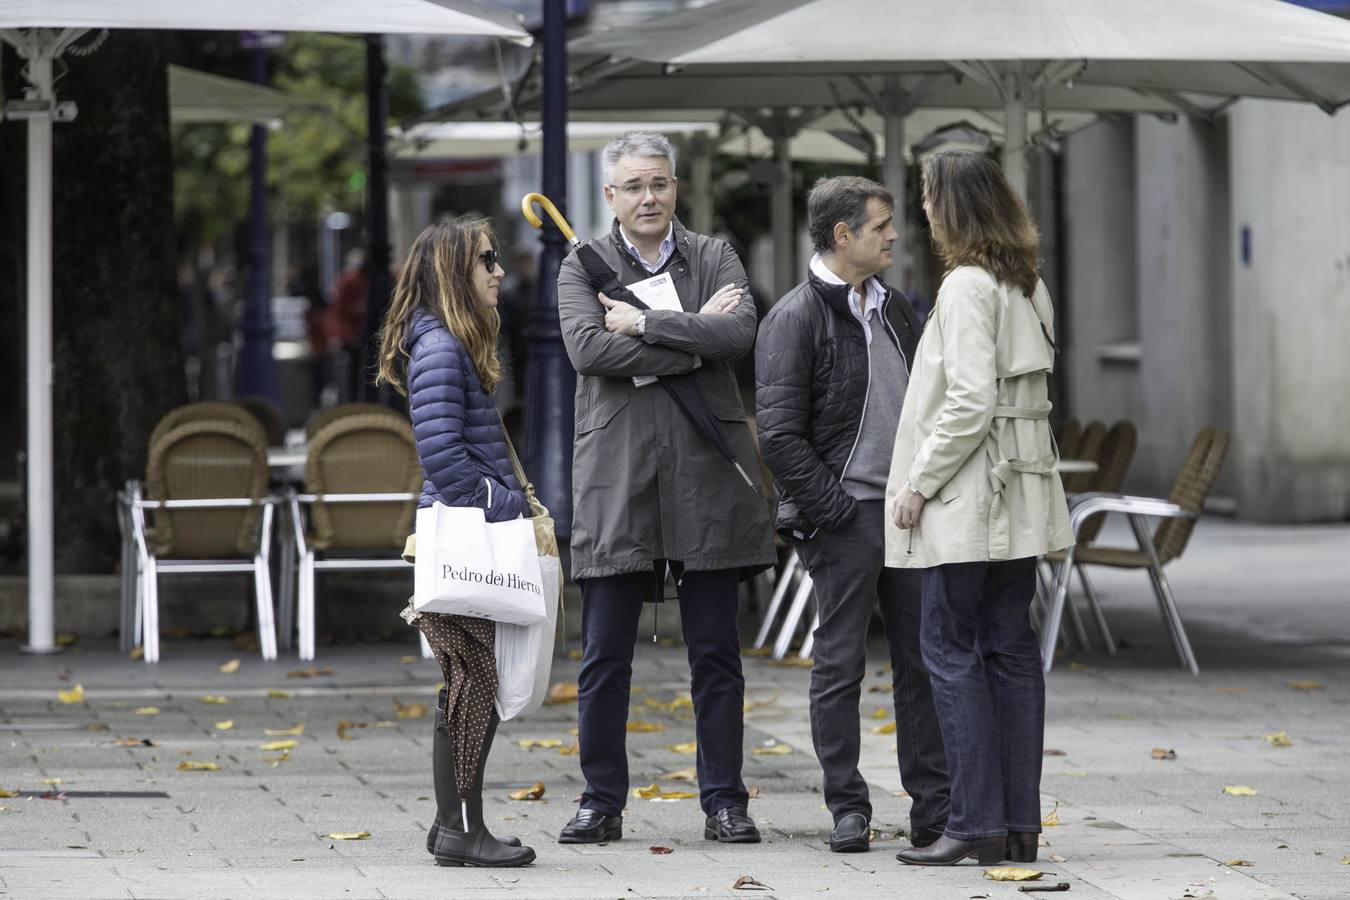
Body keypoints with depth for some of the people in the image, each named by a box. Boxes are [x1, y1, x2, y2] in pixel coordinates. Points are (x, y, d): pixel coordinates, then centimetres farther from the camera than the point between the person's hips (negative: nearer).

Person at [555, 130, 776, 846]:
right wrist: (693, 338, -11)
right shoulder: (582, 267, 6)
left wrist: (646, 324, -11)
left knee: (715, 653, 4)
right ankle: (602, 802, 10)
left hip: (705, 471, 1)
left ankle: (724, 802, 9)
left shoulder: (714, 258, 10)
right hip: (616, 475, -1)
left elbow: (740, 333, -9)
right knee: (604, 656, 1)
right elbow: (587, 349, -11)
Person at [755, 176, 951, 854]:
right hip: (843, 516, -7)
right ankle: (847, 807, 6)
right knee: (840, 663, -1)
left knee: (922, 658, 6)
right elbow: (780, 433, -13)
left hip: (907, 511, 7)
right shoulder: (794, 319, -8)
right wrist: (832, 508, -15)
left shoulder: (894, 310, 15)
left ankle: (934, 805, 10)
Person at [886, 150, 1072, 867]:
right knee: (1011, 649, 8)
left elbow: (970, 402, -21)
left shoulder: (967, 287, -14)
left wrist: (919, 481, -13)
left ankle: (977, 822, -7)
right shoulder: (1028, 285, 13)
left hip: (967, 499, -9)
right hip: (1019, 497, 9)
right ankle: (1020, 822, 8)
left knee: (950, 649, -4)